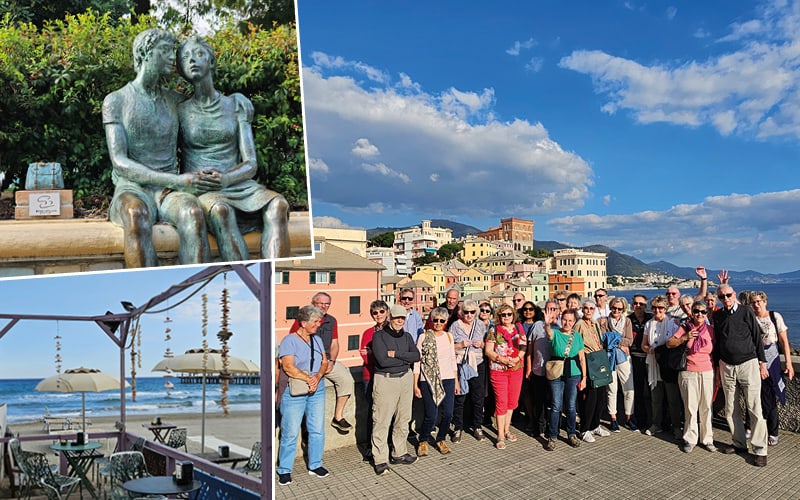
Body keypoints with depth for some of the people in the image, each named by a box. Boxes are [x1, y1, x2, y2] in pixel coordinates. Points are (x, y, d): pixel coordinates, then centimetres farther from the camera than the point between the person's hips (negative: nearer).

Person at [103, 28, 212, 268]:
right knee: (137, 216, -40)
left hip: (170, 192, 2)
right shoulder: (115, 101, 6)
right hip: (132, 189, -2)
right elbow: (119, 162, -6)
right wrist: (177, 180, -19)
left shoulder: (174, 100, 17)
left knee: (193, 213, -36)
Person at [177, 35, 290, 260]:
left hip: (238, 185, 2)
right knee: (220, 210, -39)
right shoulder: (180, 111, 12)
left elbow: (251, 164, 6)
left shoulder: (236, 105, 14)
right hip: (201, 190, -1)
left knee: (278, 204, -33)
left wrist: (225, 178, -16)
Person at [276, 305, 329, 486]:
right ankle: (284, 470, 14)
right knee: (290, 432, 0)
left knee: (318, 430, 11)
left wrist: (317, 377, -13)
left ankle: (315, 465, 26)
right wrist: (308, 379, -19)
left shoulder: (317, 340, 11)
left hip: (317, 389, 6)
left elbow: (324, 362, 6)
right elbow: (288, 367, -19)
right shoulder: (289, 340, -10)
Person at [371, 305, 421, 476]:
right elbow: (382, 360, -17)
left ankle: (399, 453, 27)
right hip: (385, 380, -6)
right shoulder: (379, 336, -5)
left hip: (405, 379, 6)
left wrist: (396, 354, -15)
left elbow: (416, 355, -3)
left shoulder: (406, 336, 12)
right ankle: (380, 460, 5)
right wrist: (406, 358, -8)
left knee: (403, 419, 13)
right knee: (382, 421, -4)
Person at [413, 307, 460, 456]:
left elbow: (453, 360, 15)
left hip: (448, 379, 4)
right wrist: (415, 385, -6)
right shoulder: (423, 337, -3)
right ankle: (423, 441, 21)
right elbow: (416, 361, -3)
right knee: (431, 416, -6)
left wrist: (456, 382, 14)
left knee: (448, 414, 3)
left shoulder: (448, 336, 9)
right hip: (428, 381, -4)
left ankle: (440, 440, 29)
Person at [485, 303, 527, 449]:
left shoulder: (519, 329, 7)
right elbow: (488, 350, -7)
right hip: (498, 370, -4)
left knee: (512, 401, 11)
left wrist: (517, 358, -13)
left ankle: (506, 430, 27)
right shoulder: (494, 331, -3)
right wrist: (503, 360, -19)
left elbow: (523, 347, 6)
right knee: (501, 402, -3)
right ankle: (500, 436, 5)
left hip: (516, 369, 4)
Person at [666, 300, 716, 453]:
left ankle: (707, 439, 16)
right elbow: (669, 344, -1)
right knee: (690, 407, 0)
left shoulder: (710, 330, 6)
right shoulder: (684, 328, 2)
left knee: (706, 407, 4)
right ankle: (690, 439, 11)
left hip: (707, 373, 2)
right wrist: (684, 338, -15)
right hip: (688, 373, -1)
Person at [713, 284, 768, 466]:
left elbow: (757, 338, 0)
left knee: (754, 409, -4)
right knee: (731, 409, 8)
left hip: (748, 364, -4)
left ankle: (760, 450, 3)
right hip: (726, 366, 4)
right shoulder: (718, 316, 7)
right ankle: (739, 443, 21)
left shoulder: (746, 312, -3)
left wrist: (762, 363, -2)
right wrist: (717, 369, 14)